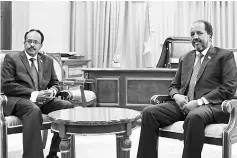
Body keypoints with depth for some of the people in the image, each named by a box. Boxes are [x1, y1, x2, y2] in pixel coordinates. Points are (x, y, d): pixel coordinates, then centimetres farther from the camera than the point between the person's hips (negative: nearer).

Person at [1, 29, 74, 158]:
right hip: (18, 100, -5)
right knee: (34, 110, -38)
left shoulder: (47, 60, 17)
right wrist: (33, 94, -18)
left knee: (68, 106, -19)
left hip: (42, 99, 5)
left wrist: (52, 91, -6)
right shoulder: (11, 58, 2)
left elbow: (55, 83, 22)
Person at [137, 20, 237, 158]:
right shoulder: (185, 58, 23)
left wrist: (200, 101, -15)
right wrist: (176, 96, -2)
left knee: (194, 116, -40)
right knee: (149, 112, -18)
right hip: (183, 105, 5)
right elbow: (173, 85, 24)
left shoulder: (225, 55, 7)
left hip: (211, 105, -5)